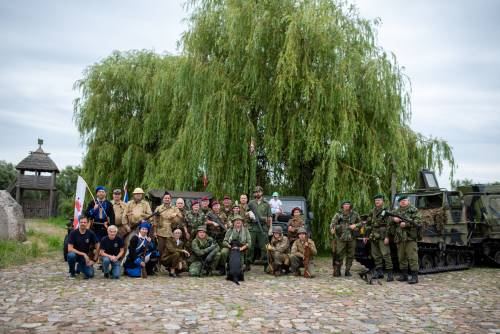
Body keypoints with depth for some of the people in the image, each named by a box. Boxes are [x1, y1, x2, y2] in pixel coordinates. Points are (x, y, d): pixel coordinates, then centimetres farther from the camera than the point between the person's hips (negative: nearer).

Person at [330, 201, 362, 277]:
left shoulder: (354, 214, 7)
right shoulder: (338, 214, -1)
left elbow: (361, 223, 14)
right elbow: (333, 223, -10)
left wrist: (355, 225, -7)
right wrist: (332, 229, -32)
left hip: (352, 238, 3)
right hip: (341, 238, -3)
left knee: (350, 255, 8)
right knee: (340, 255, -3)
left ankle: (347, 271, 20)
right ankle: (337, 271, 7)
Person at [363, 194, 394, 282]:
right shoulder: (372, 212, 15)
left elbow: (389, 225, -11)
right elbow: (368, 224, 19)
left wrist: (387, 237, -18)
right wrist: (366, 236, 15)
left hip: (382, 237, -6)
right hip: (373, 237, 7)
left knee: (386, 254, -9)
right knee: (376, 255, 10)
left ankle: (390, 274, -6)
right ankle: (379, 272, 18)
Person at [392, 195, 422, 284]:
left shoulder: (414, 210, 2)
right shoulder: (396, 211, 18)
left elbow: (418, 221, -9)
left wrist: (406, 224, -18)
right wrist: (394, 219, -6)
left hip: (410, 238, -6)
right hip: (399, 238, 6)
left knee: (412, 257, -7)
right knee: (401, 257, 10)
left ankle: (414, 276, -4)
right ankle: (404, 275, 19)